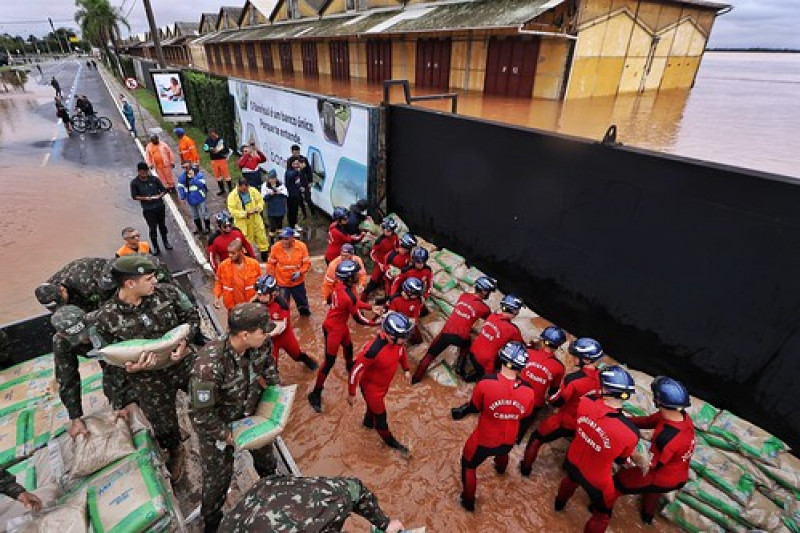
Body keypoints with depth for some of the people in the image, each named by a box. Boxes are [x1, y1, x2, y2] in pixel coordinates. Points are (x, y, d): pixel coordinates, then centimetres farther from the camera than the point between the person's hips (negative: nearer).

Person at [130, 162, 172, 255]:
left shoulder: (154, 179, -5)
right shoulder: (134, 183, -7)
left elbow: (163, 190, 2)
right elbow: (134, 196, -3)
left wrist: (159, 196, -17)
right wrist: (145, 198, -19)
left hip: (160, 206, 2)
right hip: (148, 209, -2)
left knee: (162, 225, 17)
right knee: (153, 228, 4)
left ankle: (166, 242, 37)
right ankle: (155, 247, 17)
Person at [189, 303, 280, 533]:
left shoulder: (262, 344, -25)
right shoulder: (209, 365, -41)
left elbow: (269, 369, -2)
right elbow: (201, 415, -29)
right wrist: (228, 436, -19)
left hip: (250, 414, 5)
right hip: (215, 423, -5)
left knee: (266, 457, 26)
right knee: (218, 475, 15)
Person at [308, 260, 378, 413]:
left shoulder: (341, 285, -8)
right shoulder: (349, 297, -33)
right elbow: (359, 319, -19)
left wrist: (371, 306, 2)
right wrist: (377, 322, -5)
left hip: (341, 325, 9)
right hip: (333, 329, -9)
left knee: (348, 346, 31)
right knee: (330, 361, 0)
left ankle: (350, 367, 61)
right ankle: (316, 394, 11)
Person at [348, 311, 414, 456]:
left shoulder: (398, 340, -23)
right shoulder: (373, 350, -42)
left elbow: (402, 350, 3)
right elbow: (355, 371, -29)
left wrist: (406, 369, 14)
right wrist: (351, 394, -17)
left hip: (384, 383, 6)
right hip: (371, 386, -6)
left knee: (374, 405, 32)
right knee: (380, 415, 14)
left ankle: (369, 422, 63)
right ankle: (389, 440, 42)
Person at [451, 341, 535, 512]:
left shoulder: (486, 383, -32)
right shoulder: (528, 391, -23)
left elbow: (474, 407, -14)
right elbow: (524, 416, -3)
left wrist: (460, 412, 6)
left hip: (484, 440, -4)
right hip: (508, 441, 4)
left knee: (468, 464, 25)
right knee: (502, 451, 40)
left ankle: (468, 501, 41)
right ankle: (501, 467, 72)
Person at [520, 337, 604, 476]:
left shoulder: (572, 379, -32)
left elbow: (556, 402, -20)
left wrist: (549, 398, 1)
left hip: (564, 421, -5)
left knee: (536, 438, 15)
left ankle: (526, 467, 28)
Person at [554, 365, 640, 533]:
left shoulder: (585, 402, -28)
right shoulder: (630, 432, -35)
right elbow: (621, 459, -12)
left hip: (573, 461, 5)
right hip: (597, 479, -5)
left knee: (571, 479, 40)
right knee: (602, 515, 27)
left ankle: (559, 503, 69)